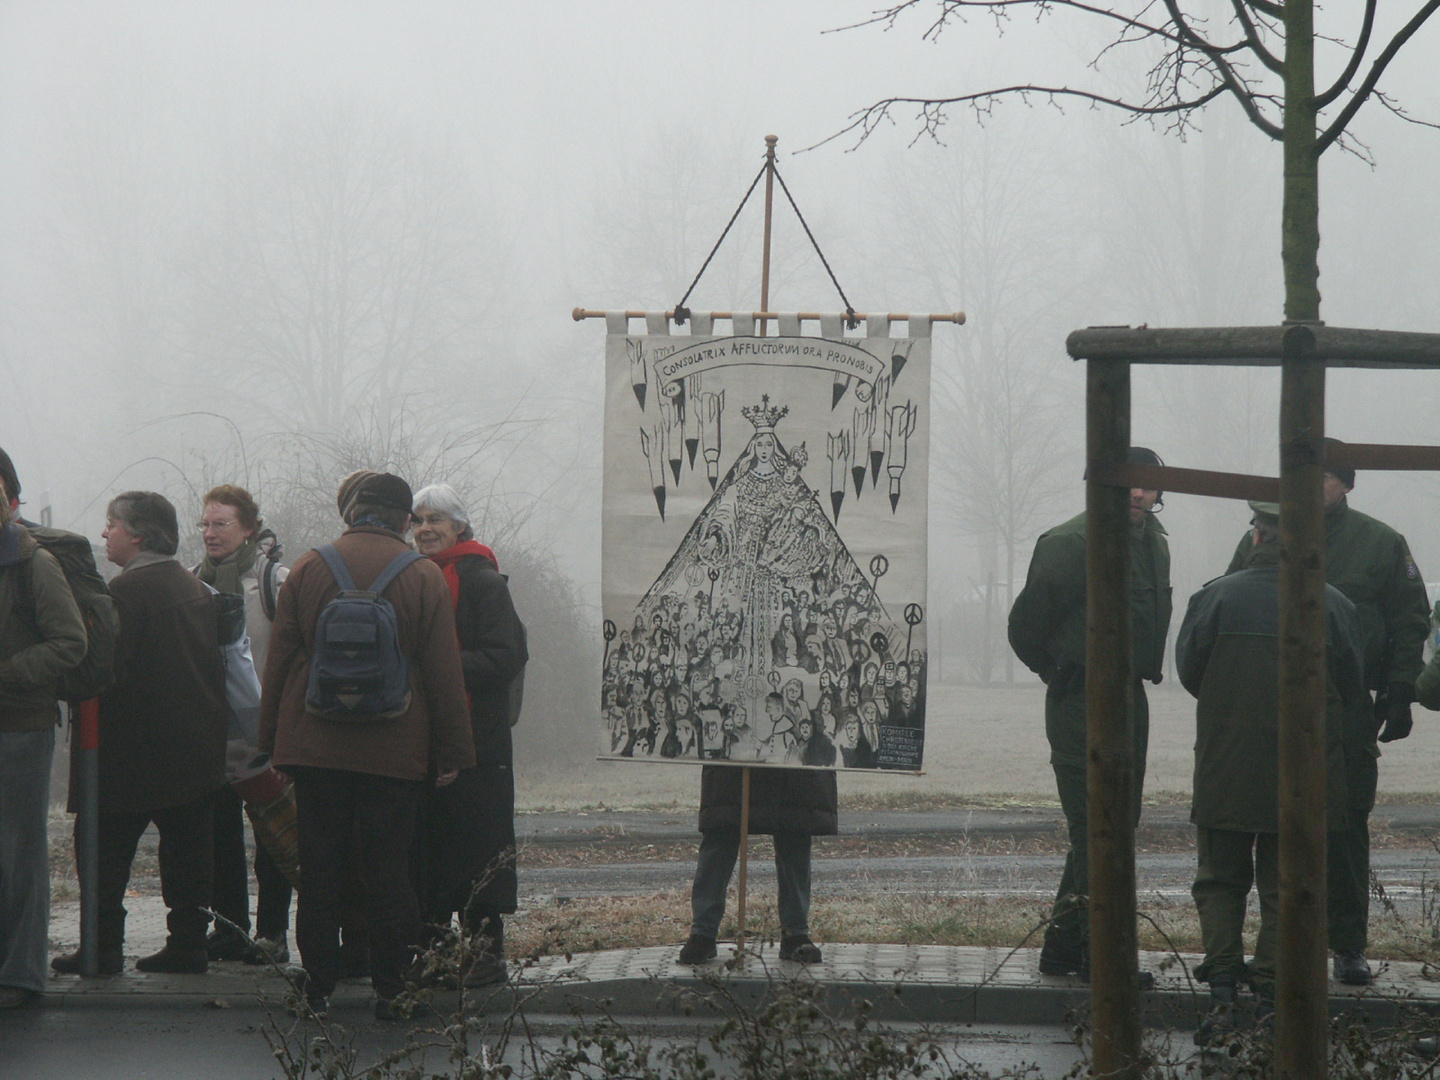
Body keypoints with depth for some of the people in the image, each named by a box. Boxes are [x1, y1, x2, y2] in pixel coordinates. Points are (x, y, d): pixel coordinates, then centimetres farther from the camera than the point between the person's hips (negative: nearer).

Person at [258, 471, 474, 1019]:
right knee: (389, 870, 4)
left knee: (319, 868, 7)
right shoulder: (424, 577, -3)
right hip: (394, 749, -1)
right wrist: (453, 752, 3)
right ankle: (391, 989, 5)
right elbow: (444, 671, -2)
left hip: (313, 746, 1)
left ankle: (319, 985, 9)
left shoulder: (307, 569, 2)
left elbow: (278, 661, 5)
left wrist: (270, 740, 13)